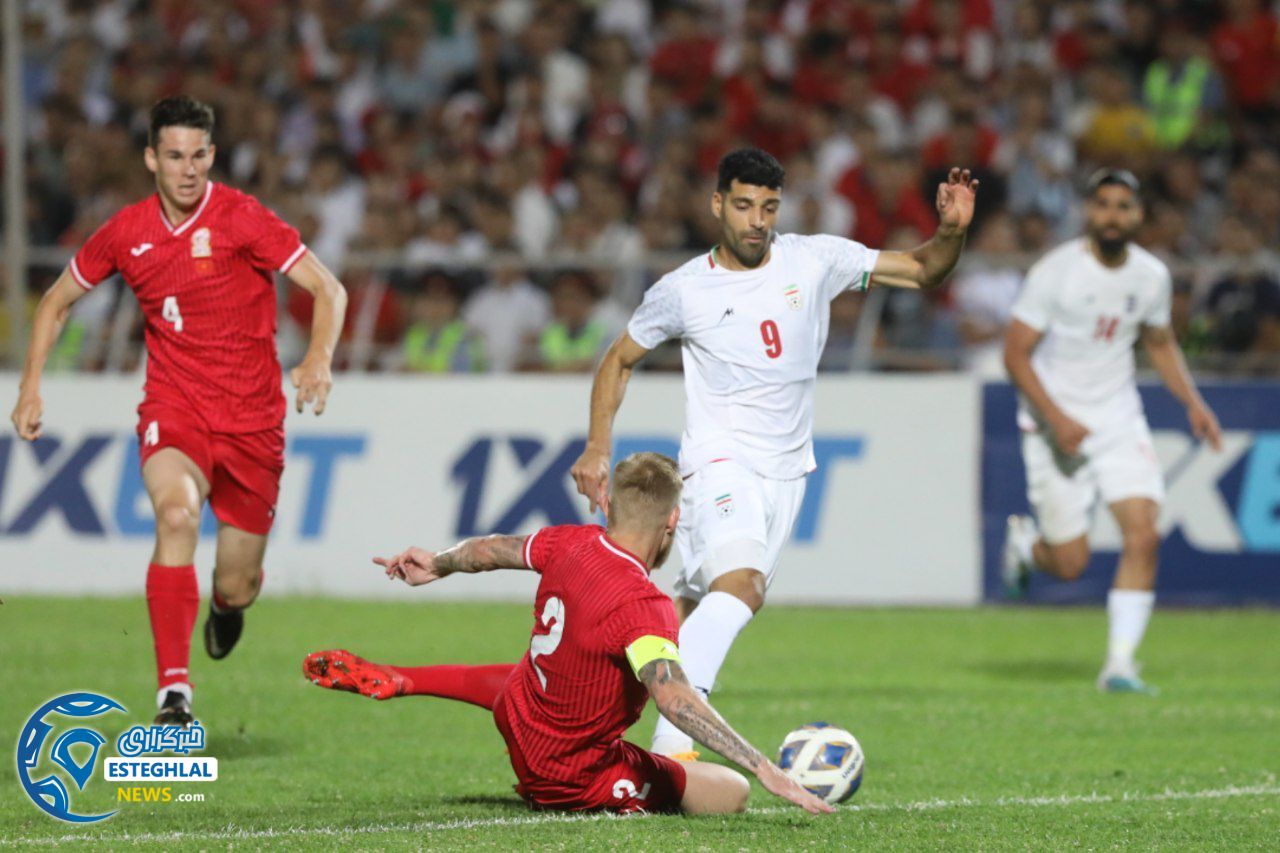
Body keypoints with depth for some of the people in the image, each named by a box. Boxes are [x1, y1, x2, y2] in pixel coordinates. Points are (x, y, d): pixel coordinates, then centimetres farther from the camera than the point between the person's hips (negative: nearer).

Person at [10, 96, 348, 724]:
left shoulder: (241, 219, -10)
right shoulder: (125, 234, 1)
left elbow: (328, 289, -10)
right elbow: (57, 301, 17)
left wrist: (319, 357, -29)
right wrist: (31, 386, 8)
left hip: (251, 421, -1)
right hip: (173, 410, 1)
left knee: (236, 587, 4)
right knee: (176, 512, -32)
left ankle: (227, 606, 46)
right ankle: (174, 689, -35)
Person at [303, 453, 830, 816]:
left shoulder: (570, 544, -11)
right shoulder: (642, 606, -34)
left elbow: (492, 549, 9)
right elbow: (674, 698, -46)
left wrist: (439, 564, 27)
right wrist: (765, 770, -48)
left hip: (517, 713, 8)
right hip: (575, 771, -8)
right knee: (731, 794, -7)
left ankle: (392, 681, 46)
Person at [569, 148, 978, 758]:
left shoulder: (813, 261, 1)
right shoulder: (683, 290, -4)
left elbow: (921, 271, 5)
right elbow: (620, 359, 12)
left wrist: (951, 231, -15)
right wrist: (598, 448, 3)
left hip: (786, 471, 5)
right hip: (719, 461, -4)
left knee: (698, 606, 10)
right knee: (742, 586, -30)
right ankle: (673, 738, -37)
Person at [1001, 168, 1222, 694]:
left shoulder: (1152, 276, 0)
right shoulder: (1056, 271, -14)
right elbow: (1015, 354, -12)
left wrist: (1193, 403, 4)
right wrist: (1056, 420, -22)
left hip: (1120, 420, 4)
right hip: (1056, 424, -4)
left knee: (1143, 537, -15)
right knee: (1070, 565, -1)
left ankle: (1119, 664, -7)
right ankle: (1024, 542, 35)